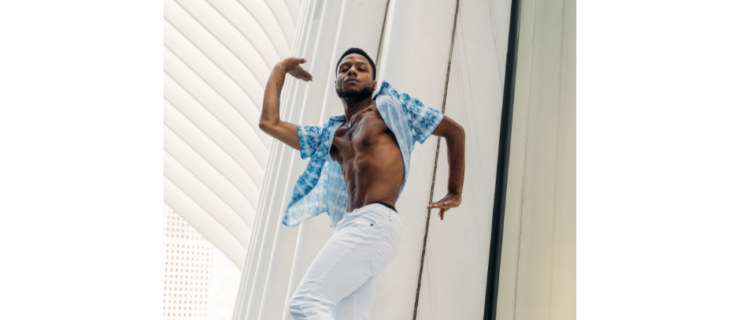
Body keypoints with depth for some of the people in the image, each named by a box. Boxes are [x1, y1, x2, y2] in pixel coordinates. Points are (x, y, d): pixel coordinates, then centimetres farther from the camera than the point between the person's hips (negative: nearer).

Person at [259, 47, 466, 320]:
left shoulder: (389, 107, 12)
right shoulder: (330, 136, 26)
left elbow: (454, 130, 15)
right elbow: (269, 123, 22)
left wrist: (455, 193, 13)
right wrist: (280, 70, 33)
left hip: (374, 224, -7)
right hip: (351, 229, 7)